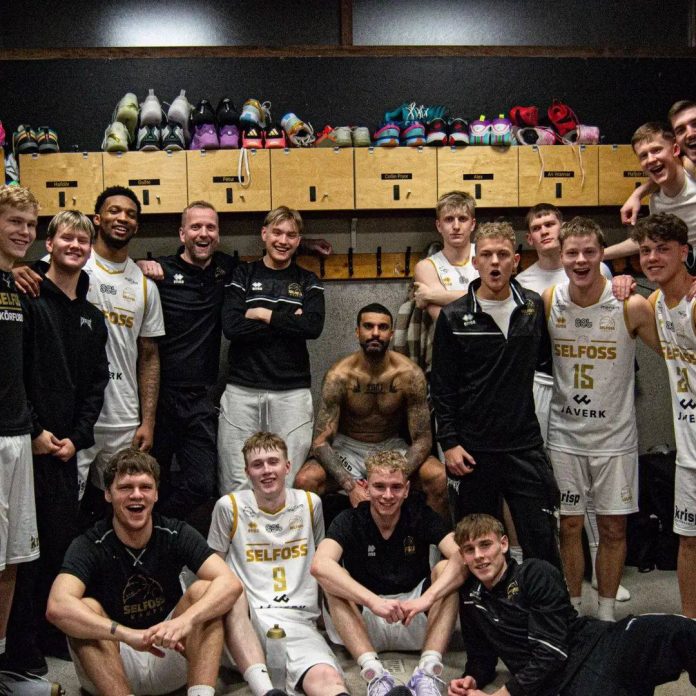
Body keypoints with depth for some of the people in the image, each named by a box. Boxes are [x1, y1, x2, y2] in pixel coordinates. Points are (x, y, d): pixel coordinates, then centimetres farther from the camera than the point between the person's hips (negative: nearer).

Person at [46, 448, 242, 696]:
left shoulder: (176, 534, -8)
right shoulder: (89, 546, -14)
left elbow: (230, 583, -22)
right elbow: (57, 607, -33)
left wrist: (185, 620, -41)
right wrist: (129, 634, -45)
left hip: (168, 656, 2)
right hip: (110, 665, -2)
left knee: (203, 590, -21)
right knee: (87, 608, -28)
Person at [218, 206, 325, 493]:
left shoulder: (308, 282, 13)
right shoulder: (242, 275, 10)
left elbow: (314, 326, -6)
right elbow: (231, 327, -6)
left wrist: (265, 315, -6)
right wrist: (289, 322, -5)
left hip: (292, 392, 1)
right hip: (242, 389, 0)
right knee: (236, 483, -1)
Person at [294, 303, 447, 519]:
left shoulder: (410, 375, -16)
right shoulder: (339, 375, -18)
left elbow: (422, 439, -12)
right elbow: (321, 441, -18)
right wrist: (350, 485, -32)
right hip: (347, 447, -1)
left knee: (440, 477, -25)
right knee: (304, 481, -28)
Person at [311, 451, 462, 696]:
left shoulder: (420, 515, -6)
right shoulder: (350, 520, -9)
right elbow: (319, 565, -30)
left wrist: (426, 598, -38)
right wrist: (374, 601, -41)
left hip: (416, 623, 1)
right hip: (364, 623, 0)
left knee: (445, 569, -22)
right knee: (332, 579, -25)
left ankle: (428, 668, -33)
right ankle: (373, 671, -36)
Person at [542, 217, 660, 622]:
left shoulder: (632, 306, -12)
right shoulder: (546, 302, -6)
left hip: (615, 435, -1)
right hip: (565, 433, 1)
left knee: (614, 528, 9)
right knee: (570, 526, 10)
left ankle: (607, 613, 27)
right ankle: (572, 611, 27)